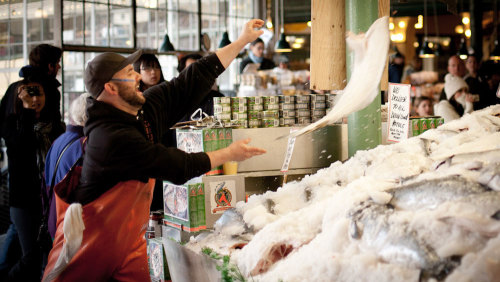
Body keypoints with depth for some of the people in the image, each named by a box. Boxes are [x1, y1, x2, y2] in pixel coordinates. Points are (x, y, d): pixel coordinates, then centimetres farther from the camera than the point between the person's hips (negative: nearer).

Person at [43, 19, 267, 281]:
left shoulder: (147, 107, -1)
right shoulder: (112, 137, -26)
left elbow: (193, 81, 3)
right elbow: (179, 167, -21)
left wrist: (242, 40, 4)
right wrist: (229, 154, -8)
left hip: (129, 235, 8)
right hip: (91, 237, -7)